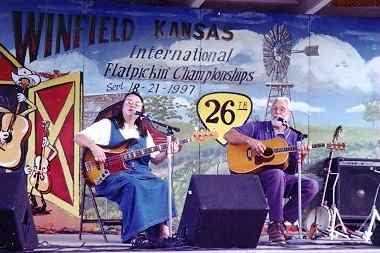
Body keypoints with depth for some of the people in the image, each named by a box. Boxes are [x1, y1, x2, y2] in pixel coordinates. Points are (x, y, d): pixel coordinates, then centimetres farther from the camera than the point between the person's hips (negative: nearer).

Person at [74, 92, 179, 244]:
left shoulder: (144, 133, 23)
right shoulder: (107, 125, 9)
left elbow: (155, 159, 19)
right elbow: (78, 137, 3)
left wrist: (167, 151, -1)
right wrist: (93, 146, -17)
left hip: (141, 173, 5)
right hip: (113, 174, -5)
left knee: (162, 186, -25)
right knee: (133, 186, -37)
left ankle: (160, 228, -23)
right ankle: (131, 235, -31)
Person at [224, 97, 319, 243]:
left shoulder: (293, 137, 15)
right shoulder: (257, 127, 7)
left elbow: (292, 170, 9)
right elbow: (229, 135, -3)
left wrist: (301, 158, -13)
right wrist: (250, 140, -18)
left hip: (283, 178, 4)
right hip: (255, 173, -4)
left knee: (311, 186, -19)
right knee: (277, 174, -38)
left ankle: (283, 222, -11)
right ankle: (275, 224, -28)